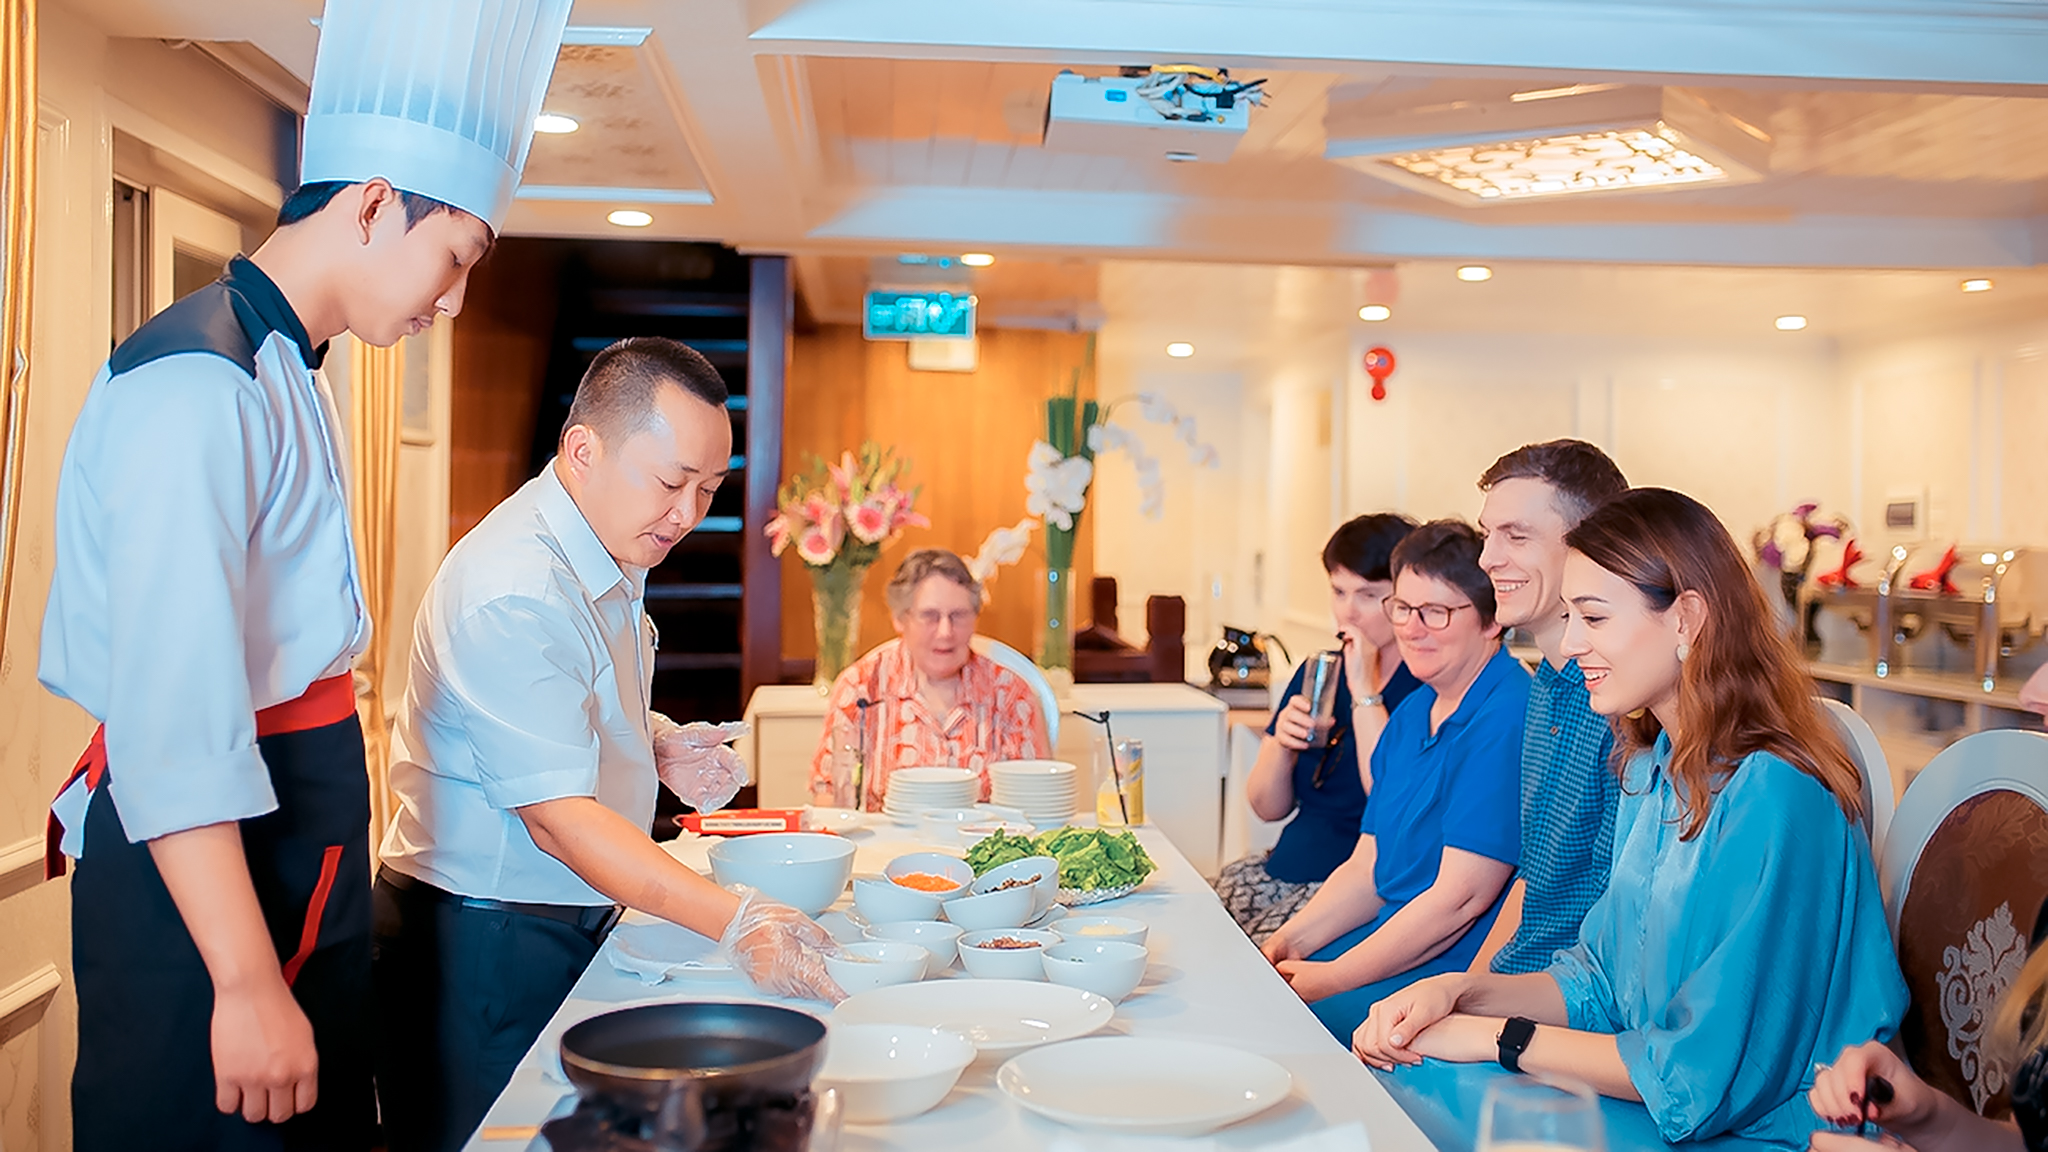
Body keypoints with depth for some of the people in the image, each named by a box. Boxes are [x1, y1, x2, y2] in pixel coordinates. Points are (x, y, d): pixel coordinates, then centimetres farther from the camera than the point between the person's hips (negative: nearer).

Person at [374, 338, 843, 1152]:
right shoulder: (513, 590, -25)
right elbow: (555, 817, -29)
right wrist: (736, 921, -35)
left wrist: (660, 746, 3)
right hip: (483, 948, -9)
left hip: (570, 924, 9)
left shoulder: (612, 555, 7)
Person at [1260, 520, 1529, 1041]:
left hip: (1456, 974, -8)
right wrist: (1287, 944, -1)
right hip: (1391, 940, 9)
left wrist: (1333, 979, -15)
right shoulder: (1412, 713, 13)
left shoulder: (1505, 718, -18)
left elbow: (1460, 898, -21)